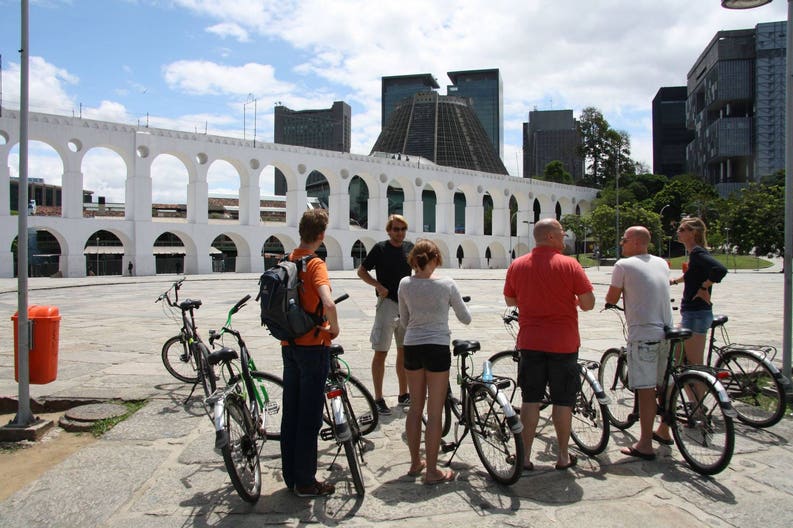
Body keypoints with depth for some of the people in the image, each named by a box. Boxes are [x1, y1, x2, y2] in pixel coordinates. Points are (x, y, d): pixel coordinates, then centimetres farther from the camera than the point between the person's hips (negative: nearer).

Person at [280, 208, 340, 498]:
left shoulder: (287, 262, 6)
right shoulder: (315, 264, -16)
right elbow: (328, 303, -31)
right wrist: (334, 328, -14)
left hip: (289, 345, 7)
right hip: (313, 346, -7)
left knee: (290, 412, 14)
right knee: (309, 416, 2)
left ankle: (291, 475, 25)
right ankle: (306, 482, 12)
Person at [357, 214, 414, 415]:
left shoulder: (410, 248, 7)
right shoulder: (380, 248, -5)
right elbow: (361, 271, 0)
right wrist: (378, 285, -14)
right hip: (387, 303, -5)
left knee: (405, 351, 12)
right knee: (381, 352, -2)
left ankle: (404, 395, 24)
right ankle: (378, 399, 6)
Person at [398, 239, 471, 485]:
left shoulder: (405, 284, -1)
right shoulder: (446, 284, -8)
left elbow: (404, 322, 9)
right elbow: (466, 319, 3)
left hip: (411, 347, 4)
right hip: (437, 347, -4)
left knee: (415, 408, 16)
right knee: (434, 412, 4)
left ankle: (415, 463, 29)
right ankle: (432, 471, 11)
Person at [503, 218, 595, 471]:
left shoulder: (517, 265, 1)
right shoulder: (569, 265, -10)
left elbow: (510, 300, 11)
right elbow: (588, 303, -8)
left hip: (530, 343, 3)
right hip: (564, 343, -2)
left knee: (530, 400, 9)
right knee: (563, 401, 10)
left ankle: (526, 456, 14)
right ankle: (563, 456, 21)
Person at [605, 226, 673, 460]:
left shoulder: (623, 265, -6)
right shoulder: (662, 263, 13)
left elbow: (611, 299, -1)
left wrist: (613, 295, 20)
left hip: (643, 334, -7)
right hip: (666, 332, 7)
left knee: (645, 389, -4)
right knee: (664, 385, 19)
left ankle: (645, 445, 0)